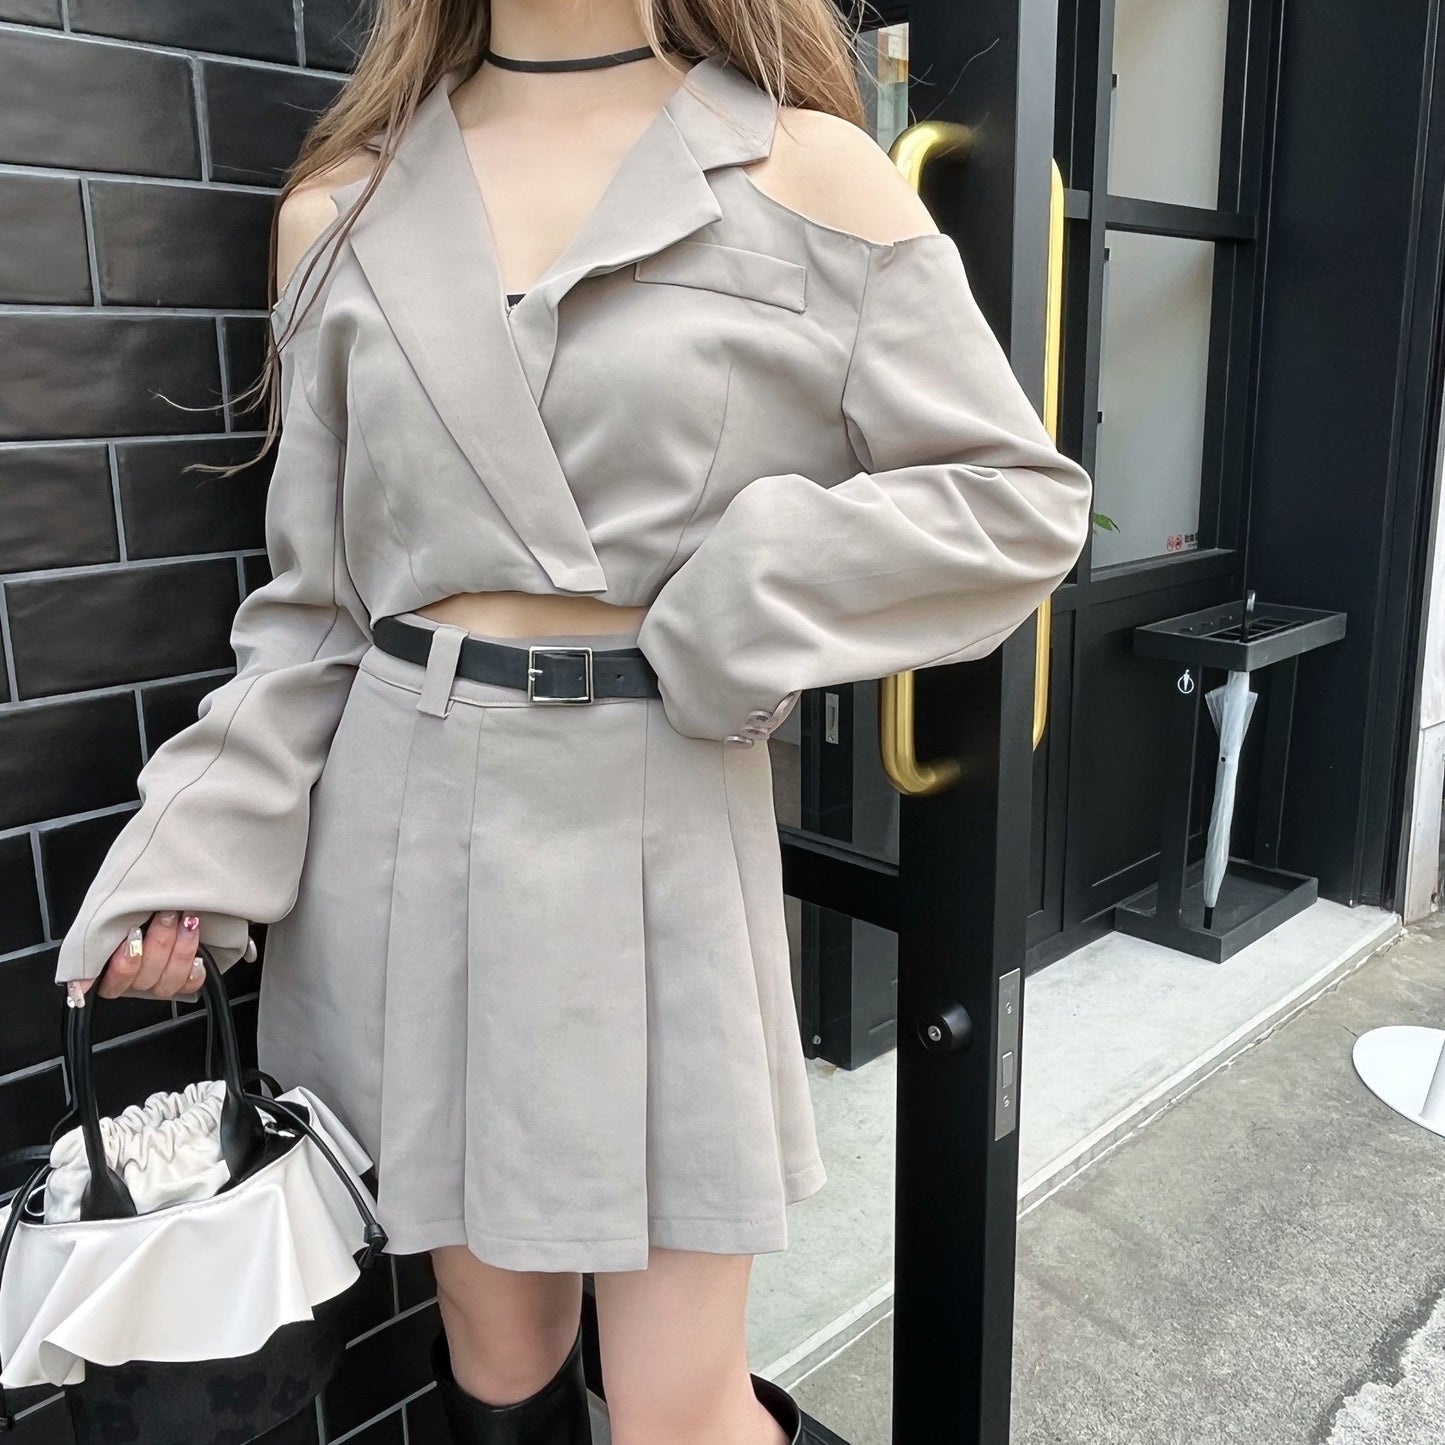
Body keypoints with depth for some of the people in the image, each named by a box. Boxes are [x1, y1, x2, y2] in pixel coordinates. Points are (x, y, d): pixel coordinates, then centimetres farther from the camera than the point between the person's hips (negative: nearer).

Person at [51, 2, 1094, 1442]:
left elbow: (1023, 496, -1)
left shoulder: (805, 173, 0)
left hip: (661, 829, -2)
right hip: (403, 821, 3)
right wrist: (203, 841, -2)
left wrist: (746, 598, -11)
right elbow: (317, 590, 9)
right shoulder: (345, 206, 8)